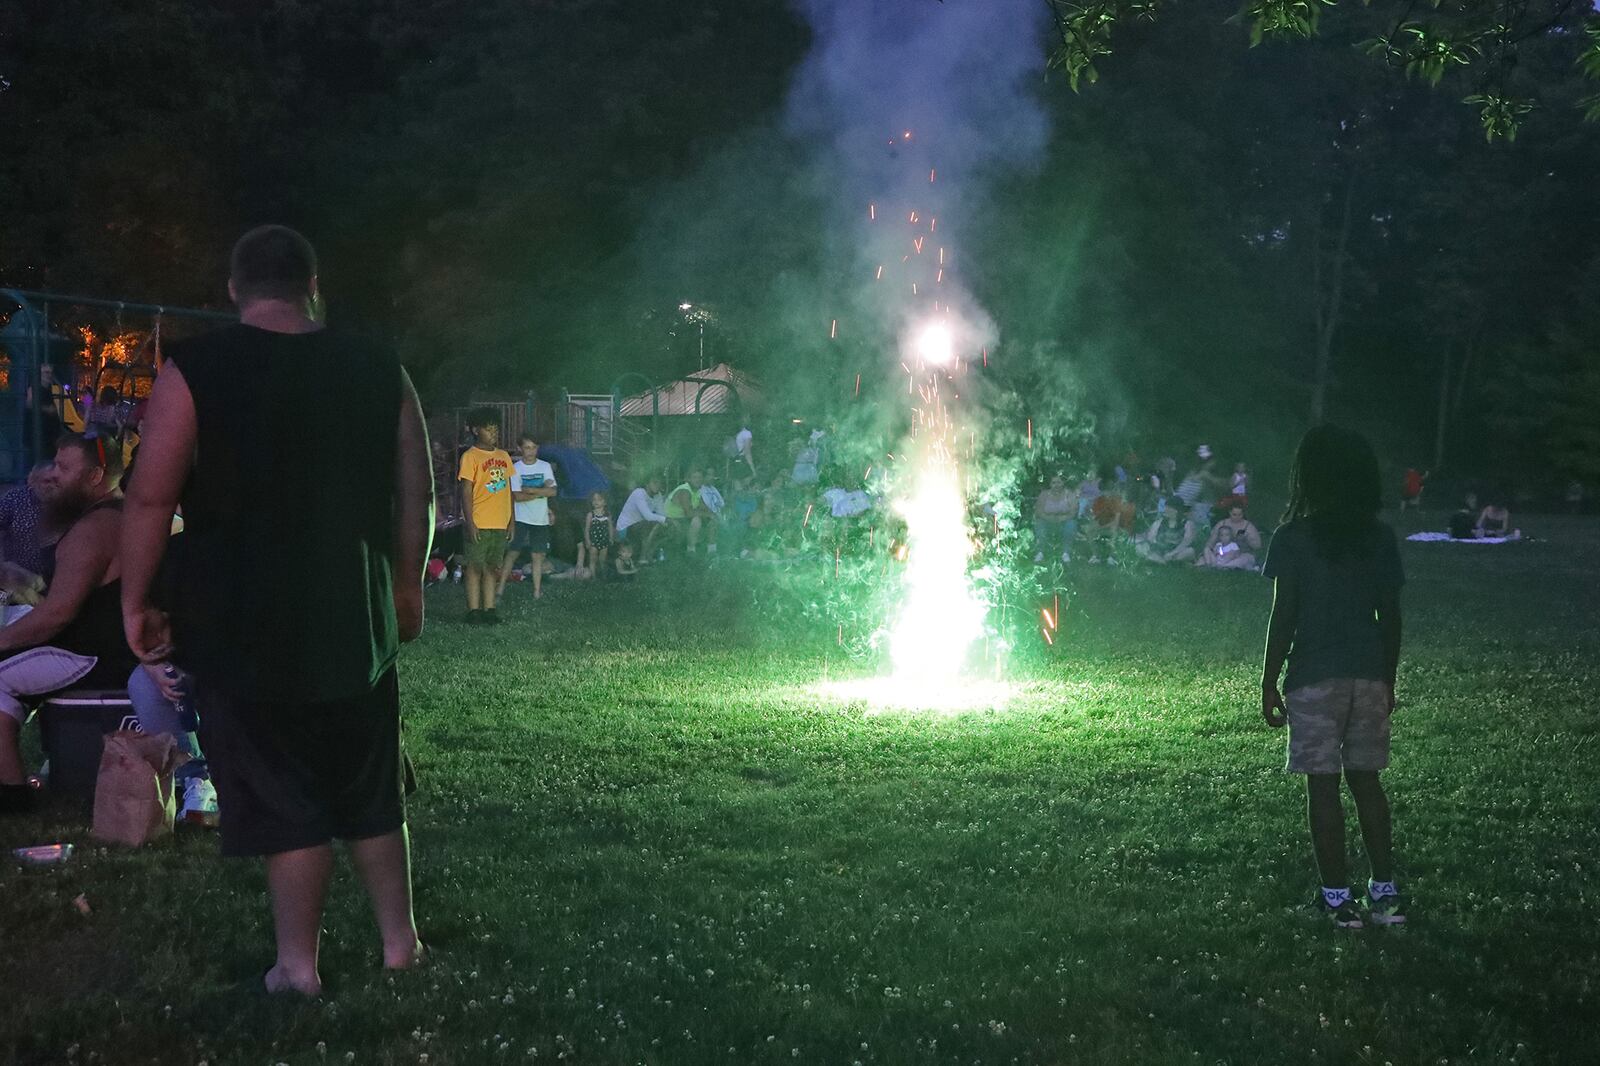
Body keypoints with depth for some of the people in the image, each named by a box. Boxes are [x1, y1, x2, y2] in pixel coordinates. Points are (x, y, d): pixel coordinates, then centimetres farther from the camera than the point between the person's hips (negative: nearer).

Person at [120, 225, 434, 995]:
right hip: (356, 619, 3)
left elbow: (151, 495, -11)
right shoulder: (377, 370, 2)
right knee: (372, 791, 18)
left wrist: (135, 602, -1)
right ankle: (399, 938, 26)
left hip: (245, 625, -3)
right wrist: (407, 587, 17)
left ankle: (298, 963, 14)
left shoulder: (195, 369, -8)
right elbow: (416, 493, 5)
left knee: (285, 800, 5)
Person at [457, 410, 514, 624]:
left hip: (500, 524, 6)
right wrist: (470, 522, -16)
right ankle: (474, 611, 2)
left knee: (493, 568, 8)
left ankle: (489, 609, 14)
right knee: (475, 567, -2)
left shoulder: (504, 456, 13)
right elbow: (466, 491, -9)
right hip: (478, 524, -6)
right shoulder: (470, 457, -6)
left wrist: (511, 521, 14)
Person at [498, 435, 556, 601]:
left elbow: (552, 491, -6)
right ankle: (501, 588, -2)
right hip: (520, 518, -3)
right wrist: (541, 492, -10)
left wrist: (530, 490, -14)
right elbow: (517, 496, -12)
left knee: (538, 555, 5)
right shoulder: (515, 468, -4)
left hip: (541, 519, 3)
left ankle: (537, 590, 10)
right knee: (512, 553, -5)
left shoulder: (545, 467, 4)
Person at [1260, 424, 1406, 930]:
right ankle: (1384, 890, 13)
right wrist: (1388, 680, 16)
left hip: (1315, 678, -4)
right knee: (1365, 778, 13)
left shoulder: (1294, 538, -9)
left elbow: (1283, 619, -10)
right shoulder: (1380, 538, 3)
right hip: (1369, 675, 4)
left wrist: (1269, 684, -2)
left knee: (1322, 784, 2)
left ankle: (1338, 897, 4)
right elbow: (1391, 617, 6)